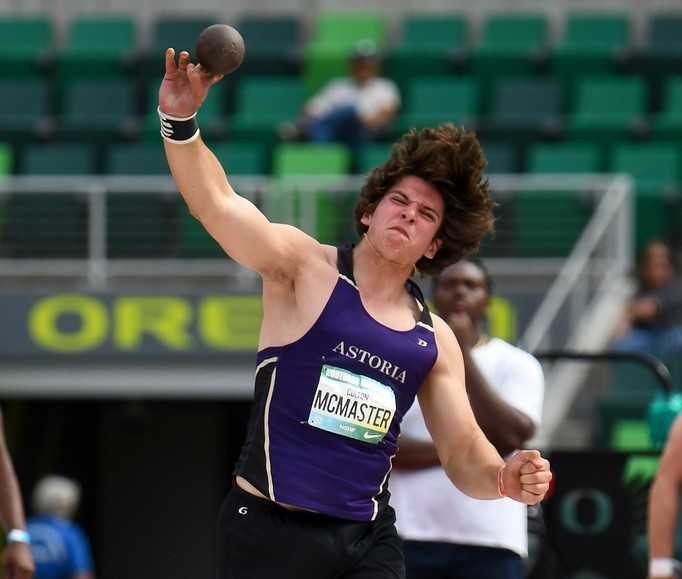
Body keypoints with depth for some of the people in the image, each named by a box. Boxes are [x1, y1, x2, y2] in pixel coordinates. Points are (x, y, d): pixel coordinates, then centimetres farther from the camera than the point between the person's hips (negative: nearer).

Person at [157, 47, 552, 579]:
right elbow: (216, 204, -18)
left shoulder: (435, 341, 9)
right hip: (271, 529, -4)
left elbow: (464, 453, 14)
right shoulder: (304, 266, -3)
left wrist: (504, 478, -9)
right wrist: (181, 123, -36)